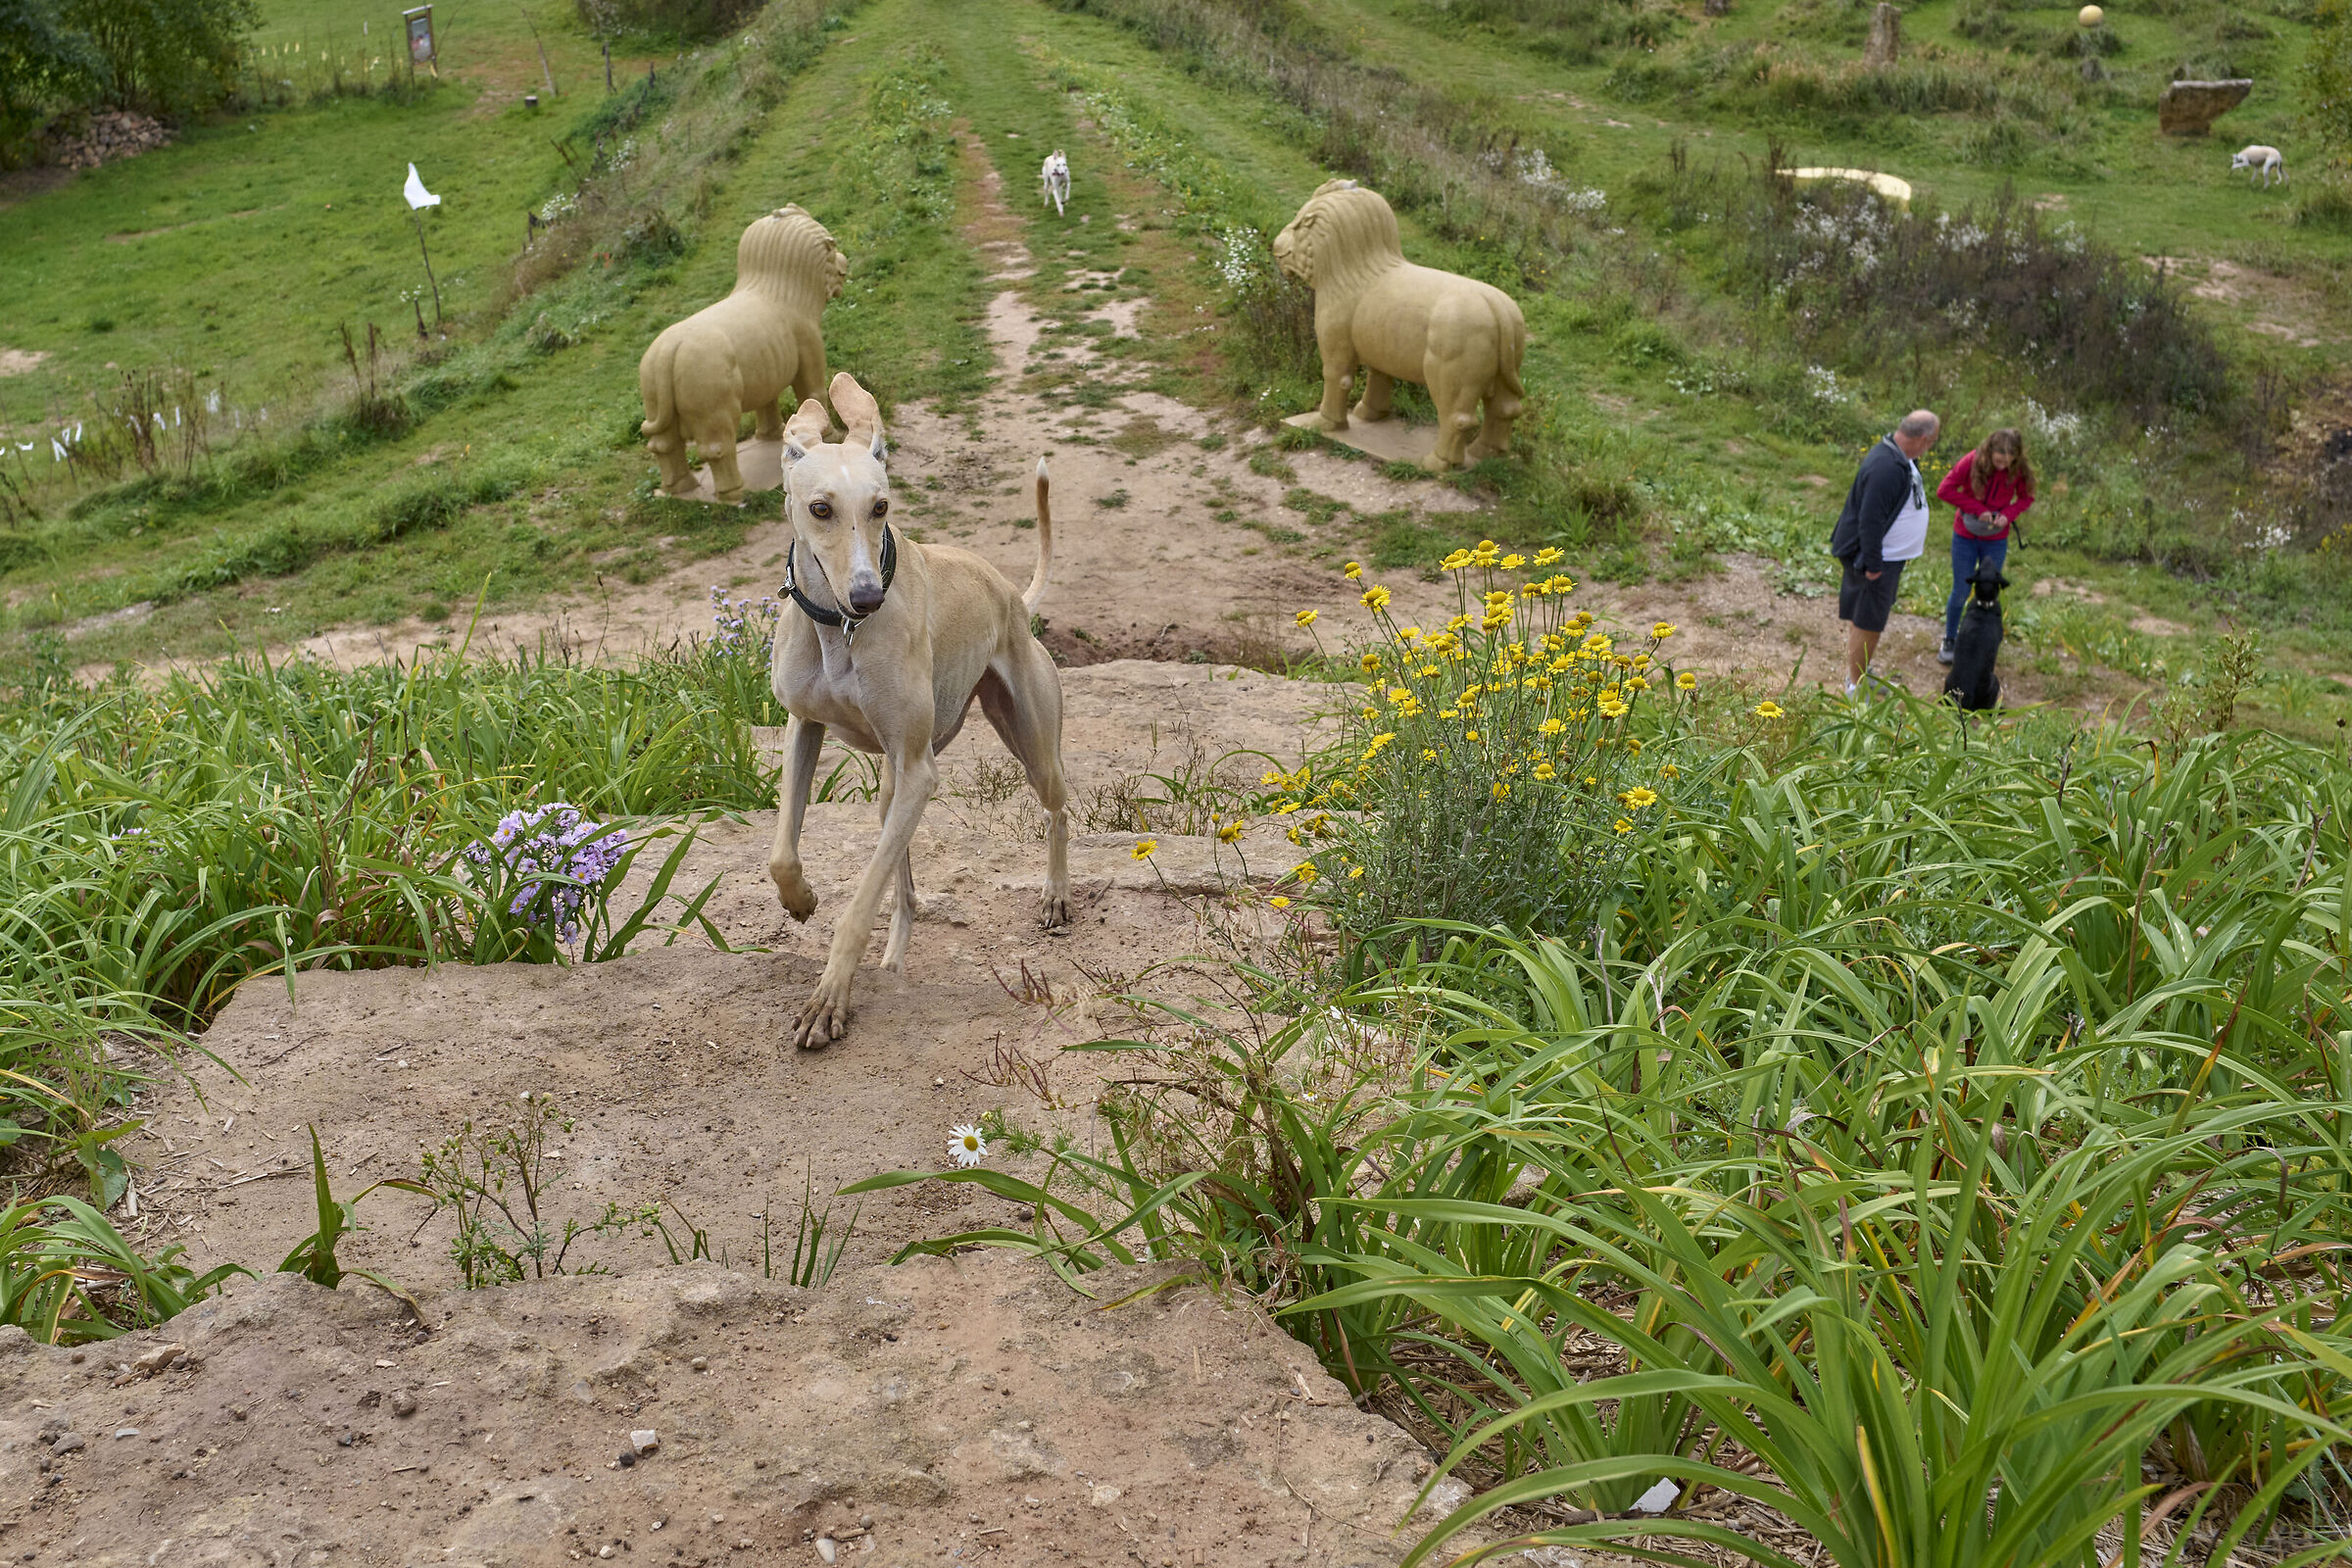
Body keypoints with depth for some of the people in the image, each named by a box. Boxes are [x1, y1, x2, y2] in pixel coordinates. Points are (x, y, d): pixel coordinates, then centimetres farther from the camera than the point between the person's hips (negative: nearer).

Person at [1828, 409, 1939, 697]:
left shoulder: (1901, 459, 6)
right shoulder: (1885, 468, -28)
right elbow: (1871, 520, -28)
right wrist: (1873, 564, -23)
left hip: (1891, 554, 10)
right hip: (1878, 558, -10)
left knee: (1865, 620, 21)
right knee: (1867, 624, -1)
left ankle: (1860, 674, 35)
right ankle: (1856, 688, 8)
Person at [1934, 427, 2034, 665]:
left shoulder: (2019, 470, -15)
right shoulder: (1973, 462, -21)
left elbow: (2026, 498, 1)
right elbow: (1944, 490, -18)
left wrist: (2008, 513, -20)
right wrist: (1978, 509, -22)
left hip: (1996, 541, 1)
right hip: (1965, 537, -1)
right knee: (1960, 592, 7)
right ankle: (1949, 639, 27)